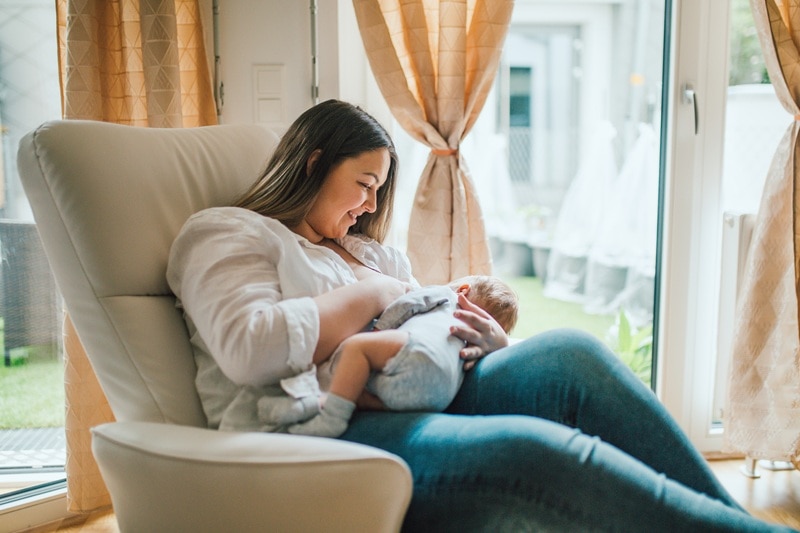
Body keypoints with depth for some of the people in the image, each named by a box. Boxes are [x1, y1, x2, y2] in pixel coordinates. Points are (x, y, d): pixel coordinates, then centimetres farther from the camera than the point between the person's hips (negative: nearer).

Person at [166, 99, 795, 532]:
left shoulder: (369, 249, 29)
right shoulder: (225, 233, 6)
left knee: (568, 355, -17)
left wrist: (495, 344, 1)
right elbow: (249, 349, -15)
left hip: (410, 407, 7)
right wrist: (372, 294, -6)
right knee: (533, 450, -31)